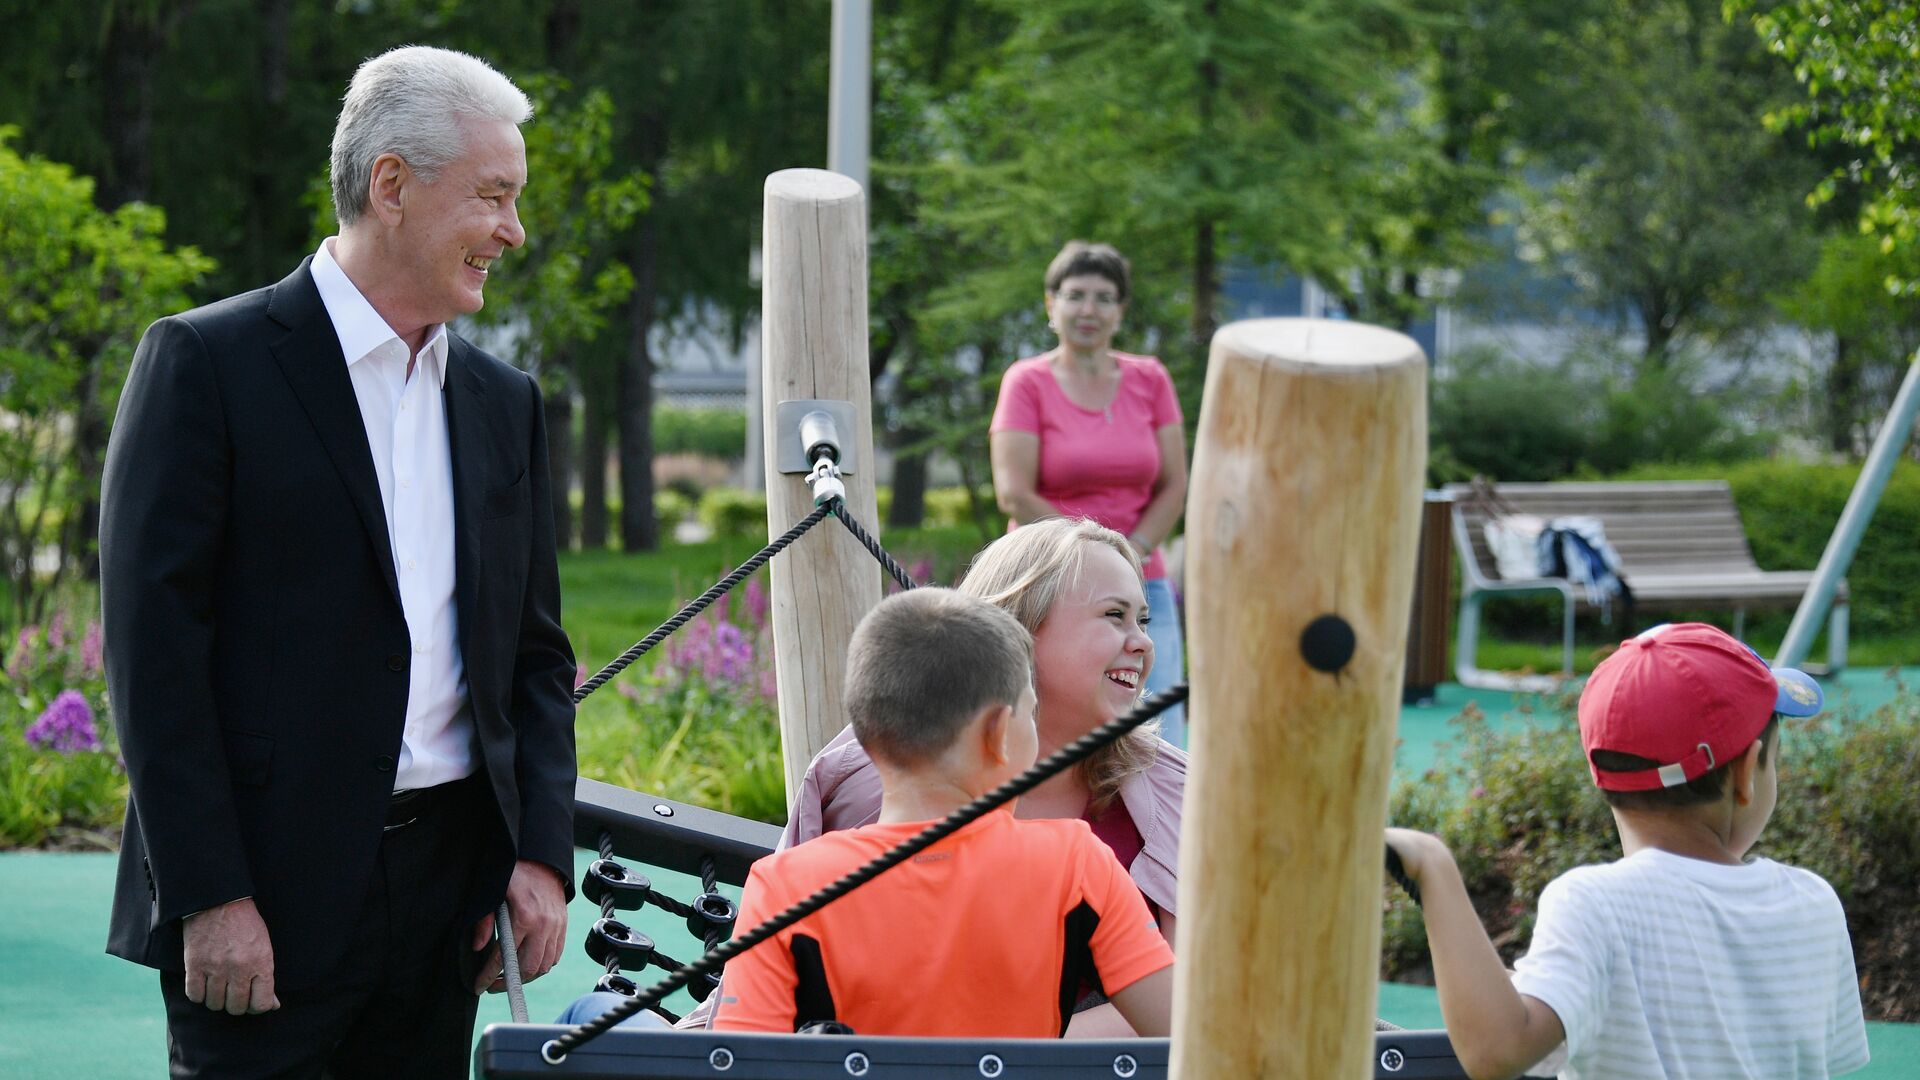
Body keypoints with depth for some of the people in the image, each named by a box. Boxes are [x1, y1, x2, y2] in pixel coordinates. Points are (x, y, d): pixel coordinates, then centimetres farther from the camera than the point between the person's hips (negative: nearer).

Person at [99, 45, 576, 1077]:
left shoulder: (503, 403, 14)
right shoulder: (207, 363, -5)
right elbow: (153, 646, -9)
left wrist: (542, 855, 3)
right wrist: (211, 894, -15)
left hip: (451, 882, 6)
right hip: (265, 893, -6)